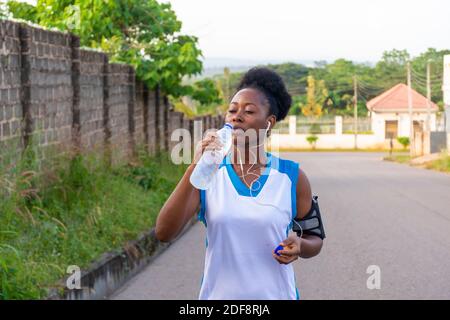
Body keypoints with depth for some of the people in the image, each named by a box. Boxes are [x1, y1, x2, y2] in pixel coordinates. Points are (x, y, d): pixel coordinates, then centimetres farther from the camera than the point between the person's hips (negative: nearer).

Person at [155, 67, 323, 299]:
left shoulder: (291, 176, -4)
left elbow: (315, 239, 6)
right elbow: (164, 233, -16)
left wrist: (299, 246, -16)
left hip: (276, 294, 0)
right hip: (218, 293, 0)